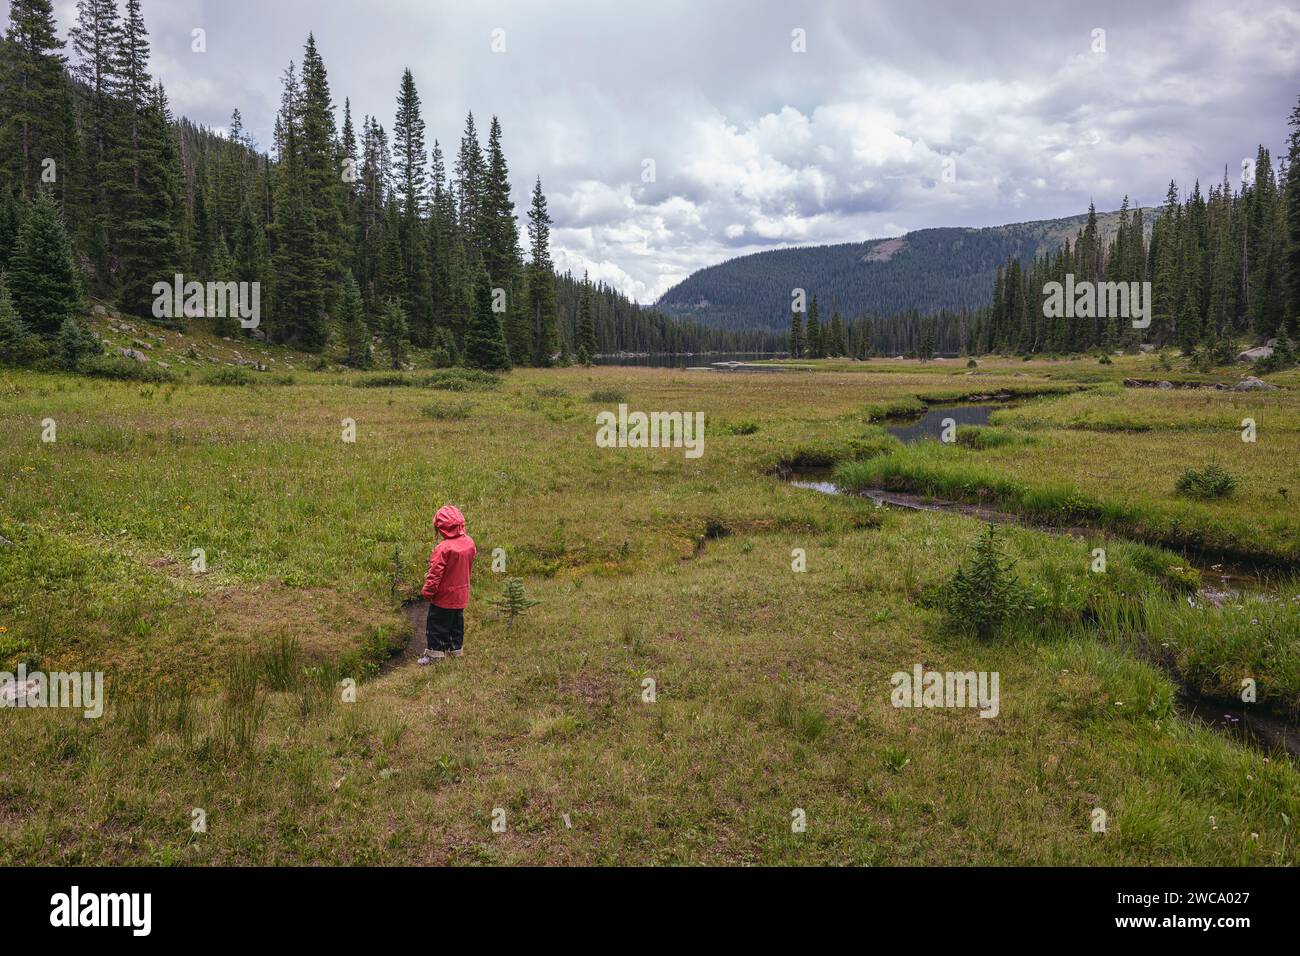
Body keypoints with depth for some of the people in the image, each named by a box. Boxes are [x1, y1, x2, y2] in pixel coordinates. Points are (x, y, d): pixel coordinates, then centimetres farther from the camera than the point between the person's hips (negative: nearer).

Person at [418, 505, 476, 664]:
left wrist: (427, 591, -8)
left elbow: (435, 573, -22)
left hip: (444, 596, -7)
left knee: (437, 625, 7)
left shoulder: (444, 548, -28)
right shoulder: (469, 542, -6)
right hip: (461, 594, 7)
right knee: (457, 623, 21)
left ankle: (434, 653, 15)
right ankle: (456, 649, 32)